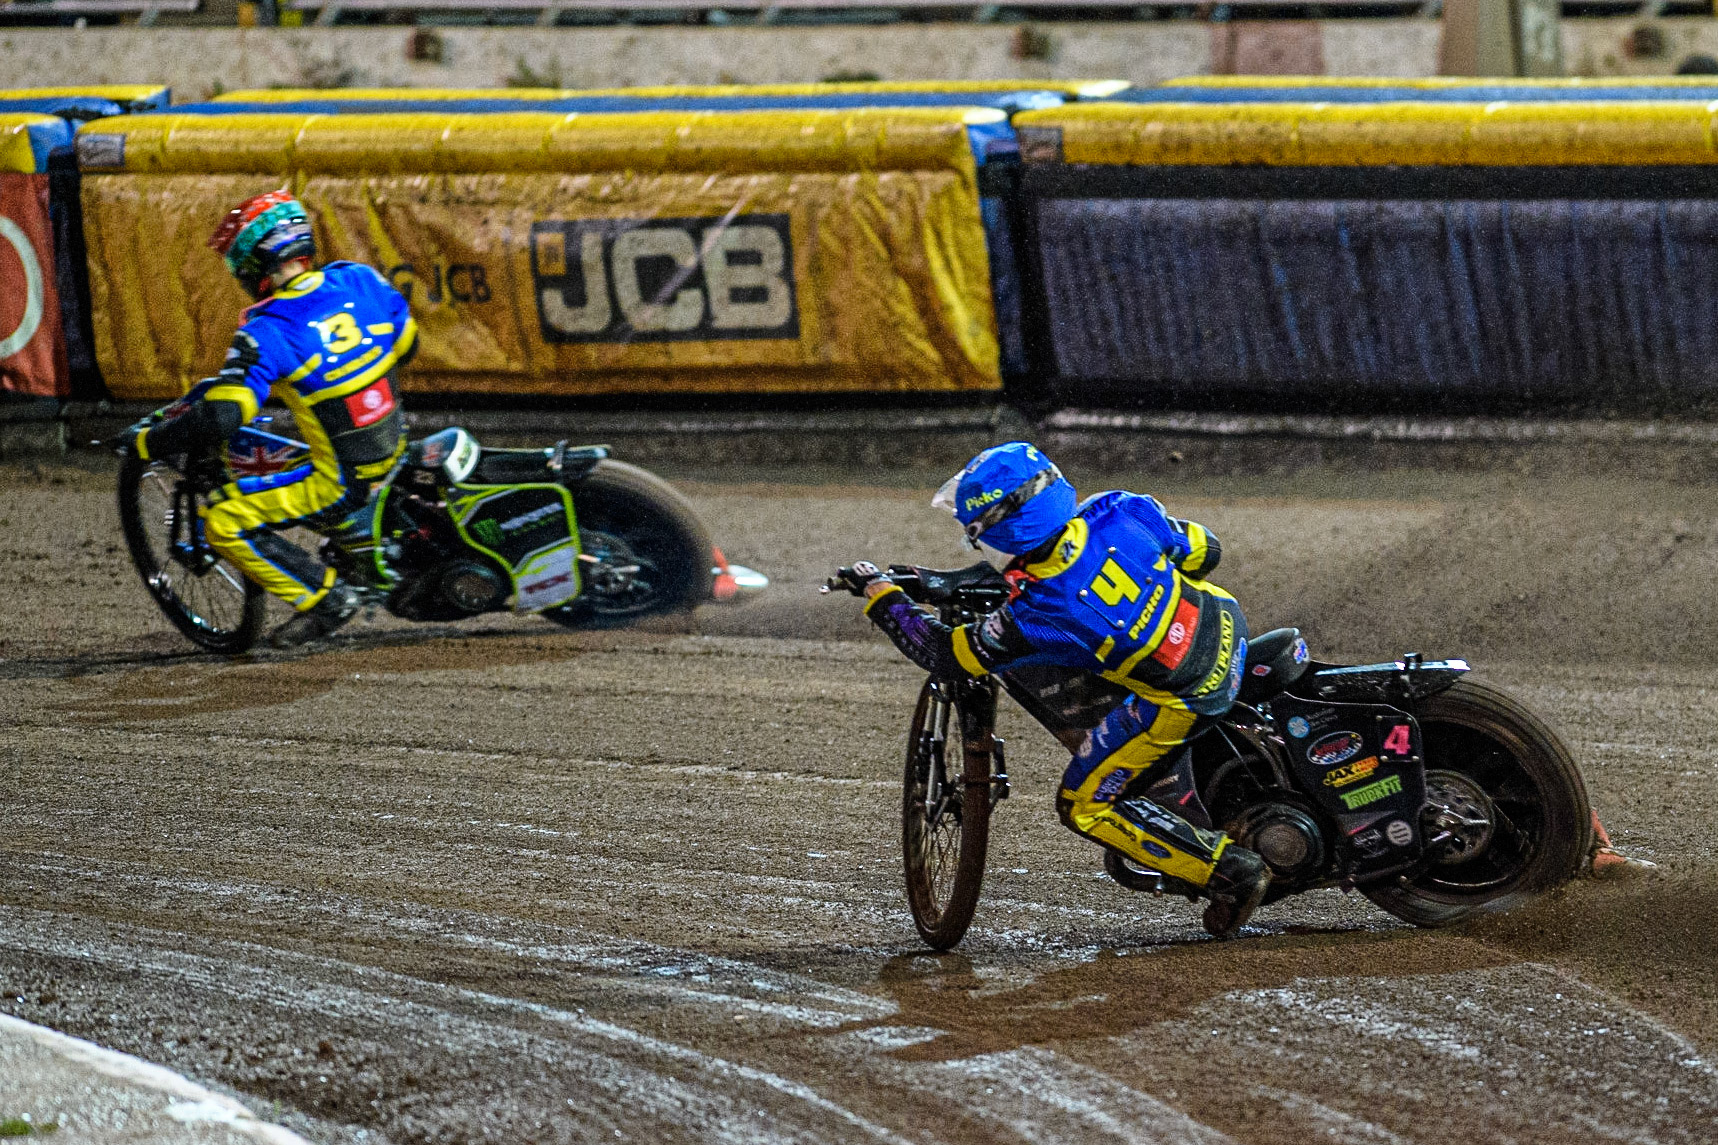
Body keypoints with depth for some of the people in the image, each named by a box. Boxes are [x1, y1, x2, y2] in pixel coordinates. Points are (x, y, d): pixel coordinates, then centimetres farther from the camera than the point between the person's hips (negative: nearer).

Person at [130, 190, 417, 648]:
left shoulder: (267, 333, -20)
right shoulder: (361, 280, -2)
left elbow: (220, 417, -26)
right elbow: (406, 343, 15)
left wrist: (146, 442, -11)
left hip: (342, 484, -8)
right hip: (396, 452, 8)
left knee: (222, 521, -3)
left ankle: (324, 596, -3)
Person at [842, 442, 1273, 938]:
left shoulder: (1034, 616, -27)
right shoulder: (1119, 512, -17)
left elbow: (943, 654, -12)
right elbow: (1204, 549, 1)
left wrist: (880, 594, 2)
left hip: (1182, 700, -6)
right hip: (1225, 620, 6)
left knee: (1084, 805, 9)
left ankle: (1228, 868, 4)